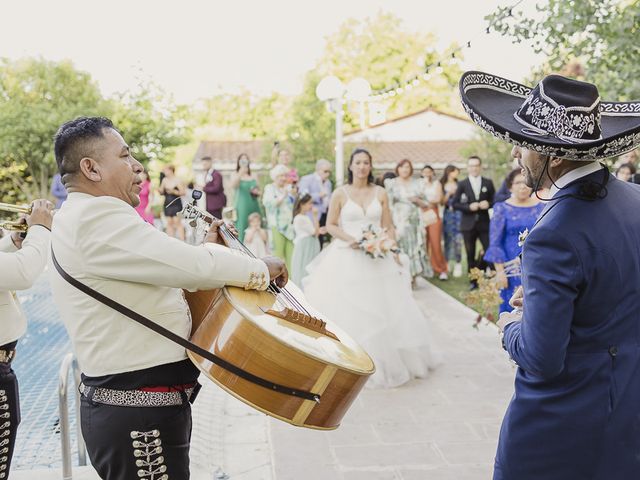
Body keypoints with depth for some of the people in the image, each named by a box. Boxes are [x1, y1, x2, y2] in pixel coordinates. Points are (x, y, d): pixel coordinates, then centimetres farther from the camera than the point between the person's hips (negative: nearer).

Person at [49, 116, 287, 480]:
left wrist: (208, 251, 13)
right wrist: (261, 269, -10)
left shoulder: (84, 218, 17)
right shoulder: (95, 216, -19)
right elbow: (191, 266, -25)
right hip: (138, 417, -11)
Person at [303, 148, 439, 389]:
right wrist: (350, 239, -15)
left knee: (384, 311, 6)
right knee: (348, 312, 0)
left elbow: (388, 228, 7)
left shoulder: (380, 193, 7)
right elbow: (330, 225, 1)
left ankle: (387, 361, 22)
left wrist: (396, 256, 0)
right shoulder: (340, 193, 0)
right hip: (347, 259, -2)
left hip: (378, 258, 2)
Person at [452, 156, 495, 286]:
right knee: (470, 255, 4)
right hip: (468, 224, 0)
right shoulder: (462, 184, 3)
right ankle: (473, 281, 14)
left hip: (484, 223, 1)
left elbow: (495, 200, 9)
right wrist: (469, 207, -15)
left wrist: (488, 204, -12)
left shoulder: (488, 183, 7)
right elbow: (454, 203, -1)